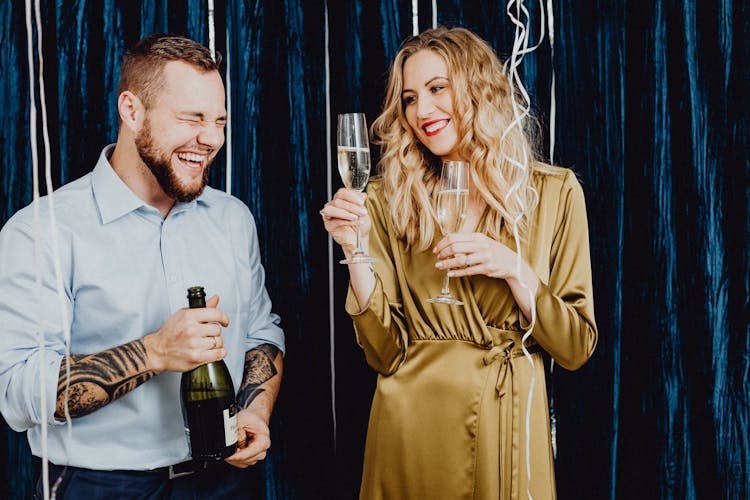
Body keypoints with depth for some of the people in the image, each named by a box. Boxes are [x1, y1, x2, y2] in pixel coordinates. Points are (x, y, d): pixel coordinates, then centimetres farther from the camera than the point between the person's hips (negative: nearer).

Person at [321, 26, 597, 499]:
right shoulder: (390, 199, -2)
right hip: (412, 424, 1)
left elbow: (576, 349, -2)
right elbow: (385, 353, -5)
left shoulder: (553, 192, -3)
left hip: (507, 425, 0)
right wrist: (357, 251, -17)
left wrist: (515, 270, -16)